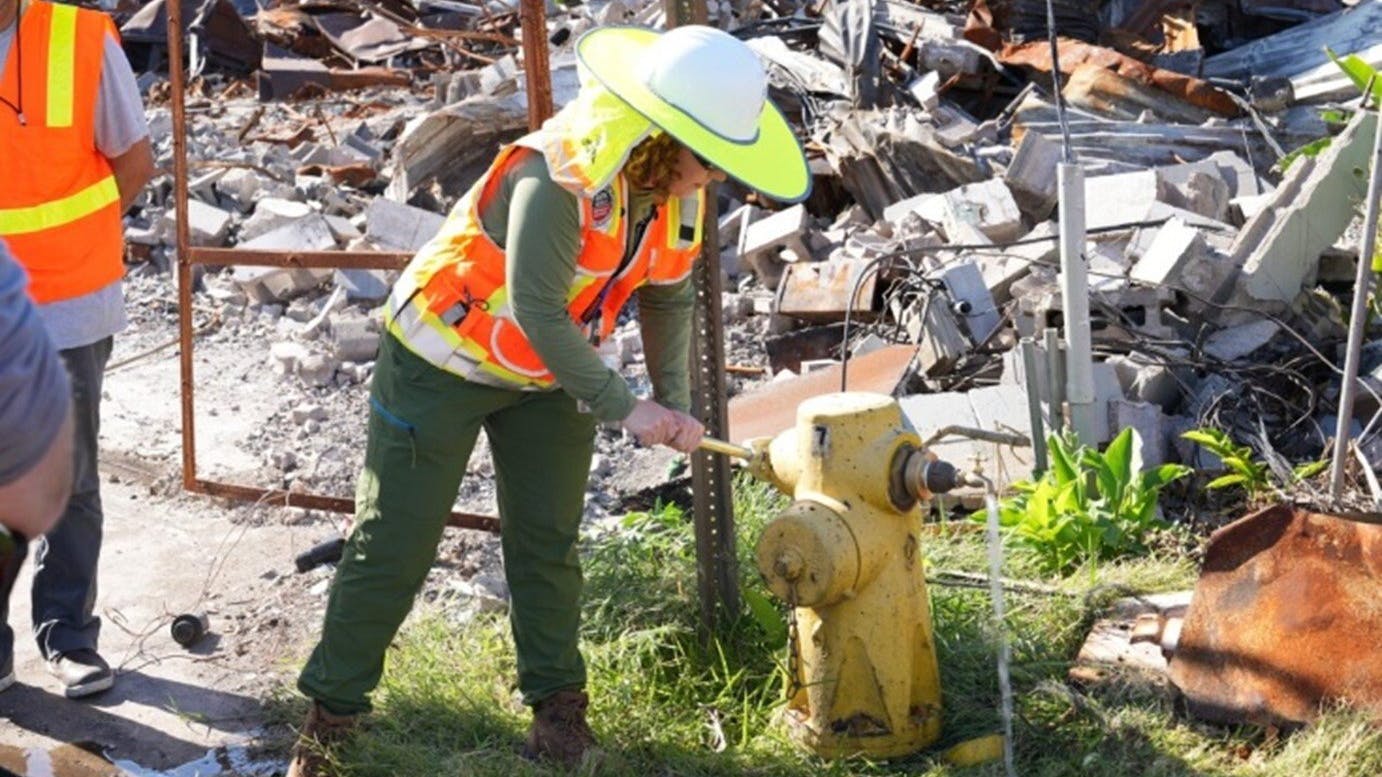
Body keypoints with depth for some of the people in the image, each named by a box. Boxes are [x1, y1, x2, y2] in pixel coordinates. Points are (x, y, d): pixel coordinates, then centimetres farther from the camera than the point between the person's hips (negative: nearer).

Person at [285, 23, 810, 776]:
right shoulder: (560, 178, -34)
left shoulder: (676, 185, -9)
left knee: (546, 542, 9)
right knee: (393, 543, 0)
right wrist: (625, 407, -28)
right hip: (443, 360, -6)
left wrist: (673, 401, -4)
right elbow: (537, 310, -31)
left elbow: (667, 296, 5)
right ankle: (330, 711, 12)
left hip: (547, 374, 6)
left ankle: (557, 700, 23)